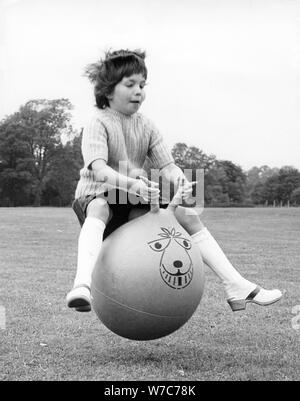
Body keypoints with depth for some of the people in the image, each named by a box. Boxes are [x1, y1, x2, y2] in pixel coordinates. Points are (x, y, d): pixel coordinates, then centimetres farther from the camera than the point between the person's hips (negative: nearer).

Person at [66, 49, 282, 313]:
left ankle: (238, 288, -8)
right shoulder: (99, 123, -14)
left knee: (189, 216, -8)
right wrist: (133, 184, -49)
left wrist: (180, 180, -29)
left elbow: (167, 166, -3)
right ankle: (83, 285, -61)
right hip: (98, 195, -5)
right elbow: (98, 169, -31)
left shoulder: (146, 126, 3)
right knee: (98, 211, -41)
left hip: (136, 202, 5)